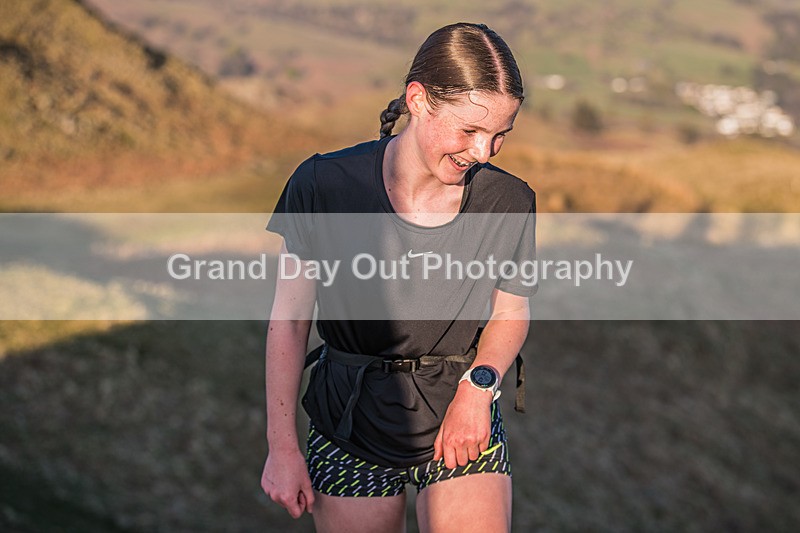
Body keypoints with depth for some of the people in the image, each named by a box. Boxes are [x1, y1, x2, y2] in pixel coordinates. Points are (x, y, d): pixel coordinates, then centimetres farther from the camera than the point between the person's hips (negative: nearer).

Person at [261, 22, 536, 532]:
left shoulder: (509, 202, -7)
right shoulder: (325, 185, -12)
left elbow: (512, 310, 7)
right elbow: (290, 318, -4)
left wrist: (478, 385, -12)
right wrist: (282, 446, -3)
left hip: (462, 416, 1)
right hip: (351, 421, 0)